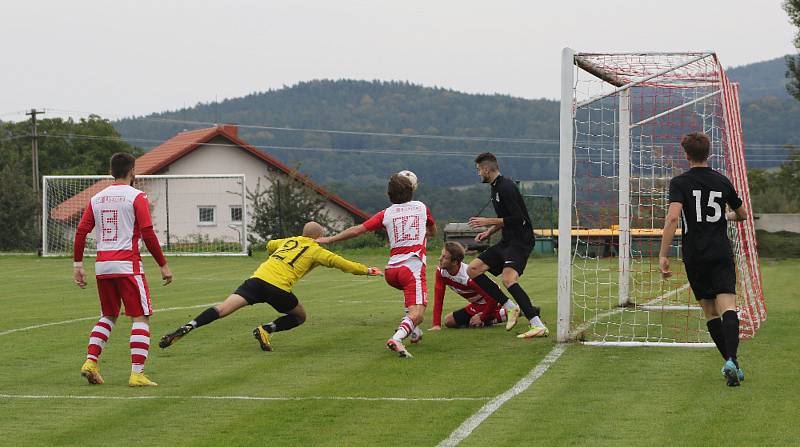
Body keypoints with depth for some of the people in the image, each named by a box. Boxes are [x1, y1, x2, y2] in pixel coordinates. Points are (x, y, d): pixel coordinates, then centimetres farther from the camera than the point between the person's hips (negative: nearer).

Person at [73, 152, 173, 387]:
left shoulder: (97, 198, 11)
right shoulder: (137, 197, -5)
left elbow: (80, 232, 8)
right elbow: (148, 234, -10)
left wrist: (78, 265, 15)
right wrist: (164, 265, -3)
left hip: (102, 266, 6)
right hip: (128, 265, -6)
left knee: (108, 316, 21)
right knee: (141, 317, 0)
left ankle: (91, 362, 7)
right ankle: (137, 373, -9)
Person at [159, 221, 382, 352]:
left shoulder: (289, 241, 29)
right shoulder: (315, 250, 14)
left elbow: (270, 245, 48)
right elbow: (340, 262, 13)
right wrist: (366, 270, 25)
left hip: (257, 279, 4)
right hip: (278, 287, -4)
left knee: (223, 309, -6)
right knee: (300, 316, 19)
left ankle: (188, 327, -25)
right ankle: (266, 330, -3)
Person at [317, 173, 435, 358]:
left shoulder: (386, 214, 11)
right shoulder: (421, 207, 12)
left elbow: (357, 230, 6)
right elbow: (433, 231, 30)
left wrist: (329, 239, 15)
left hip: (392, 270, 4)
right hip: (413, 267, -4)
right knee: (417, 314, -16)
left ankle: (413, 330, 28)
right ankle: (397, 338, -44)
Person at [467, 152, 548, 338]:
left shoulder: (506, 188, -15)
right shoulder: (496, 188, 17)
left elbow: (517, 219, -20)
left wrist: (488, 222, -13)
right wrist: (489, 231, 14)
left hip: (521, 241, -11)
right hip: (507, 241, 11)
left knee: (508, 279, -29)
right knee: (473, 270, 6)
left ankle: (538, 326, -33)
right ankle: (510, 307, 4)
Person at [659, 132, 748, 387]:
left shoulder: (680, 183, -2)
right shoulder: (722, 181, 9)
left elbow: (673, 217, -17)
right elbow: (742, 215, 23)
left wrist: (663, 255, -15)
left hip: (694, 256, -1)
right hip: (722, 253, 1)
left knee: (710, 311, 11)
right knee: (727, 306, -10)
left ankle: (730, 362, 10)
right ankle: (731, 359, -30)